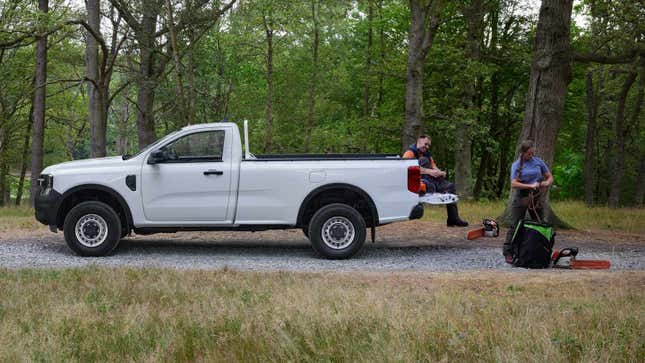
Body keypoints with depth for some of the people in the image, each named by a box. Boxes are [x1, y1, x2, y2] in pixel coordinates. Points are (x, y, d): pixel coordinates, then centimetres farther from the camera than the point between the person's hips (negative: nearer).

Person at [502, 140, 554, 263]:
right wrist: (530, 186, -24)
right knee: (515, 225, -3)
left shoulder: (538, 161, 6)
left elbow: (550, 177, 13)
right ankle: (508, 253, 1)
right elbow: (514, 184, -14)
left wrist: (547, 183, -10)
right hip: (521, 197, -4)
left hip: (536, 197, 4)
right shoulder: (516, 165, -4)